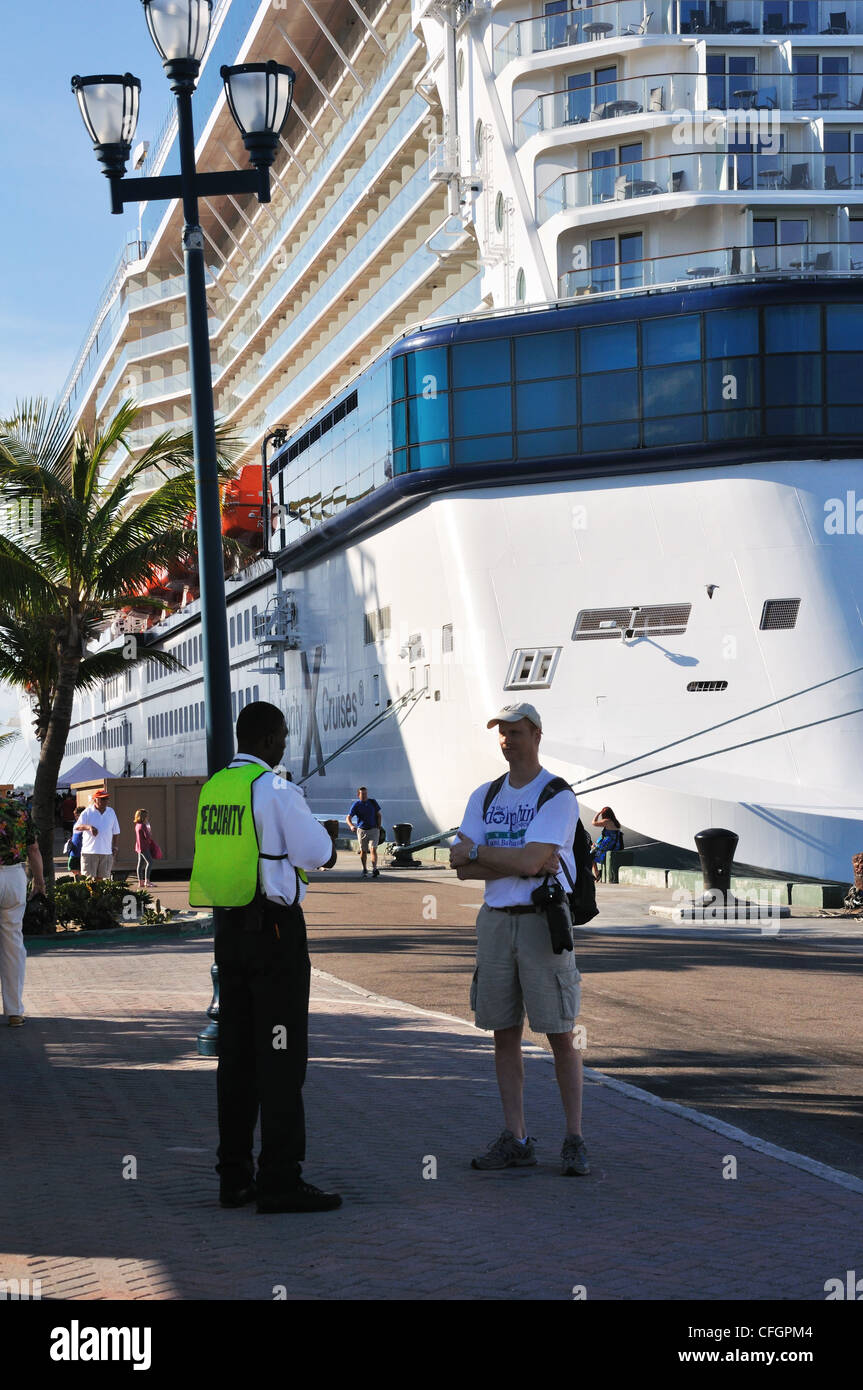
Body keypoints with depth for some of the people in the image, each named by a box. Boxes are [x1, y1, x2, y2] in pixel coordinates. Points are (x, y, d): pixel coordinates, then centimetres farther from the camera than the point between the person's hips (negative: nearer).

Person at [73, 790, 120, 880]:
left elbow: (116, 832, 18)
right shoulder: (87, 812, 1)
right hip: (90, 851, -3)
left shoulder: (111, 812, 13)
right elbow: (76, 827, -8)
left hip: (106, 852, 3)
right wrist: (88, 827, -27)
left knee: (101, 878, 4)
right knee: (89, 878, -6)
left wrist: (115, 847, 10)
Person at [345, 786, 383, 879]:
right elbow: (348, 817, -11)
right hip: (362, 830, 0)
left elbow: (378, 814, 11)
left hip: (373, 830, 0)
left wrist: (379, 827, 4)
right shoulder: (356, 805, -4)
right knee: (363, 851, 9)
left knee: (373, 849, -15)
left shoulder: (372, 802, 2)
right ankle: (364, 870, 25)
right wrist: (351, 826, -31)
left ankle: (374, 868, -27)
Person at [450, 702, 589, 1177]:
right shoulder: (484, 797, 12)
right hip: (495, 920, 5)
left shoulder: (558, 796, -6)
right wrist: (527, 865, -11)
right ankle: (515, 1140, 12)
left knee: (560, 1035, -3)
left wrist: (476, 852, -5)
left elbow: (531, 858, -18)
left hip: (542, 920, -5)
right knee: (504, 1033, 6)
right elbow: (463, 868, 1)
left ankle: (574, 1141, 4)